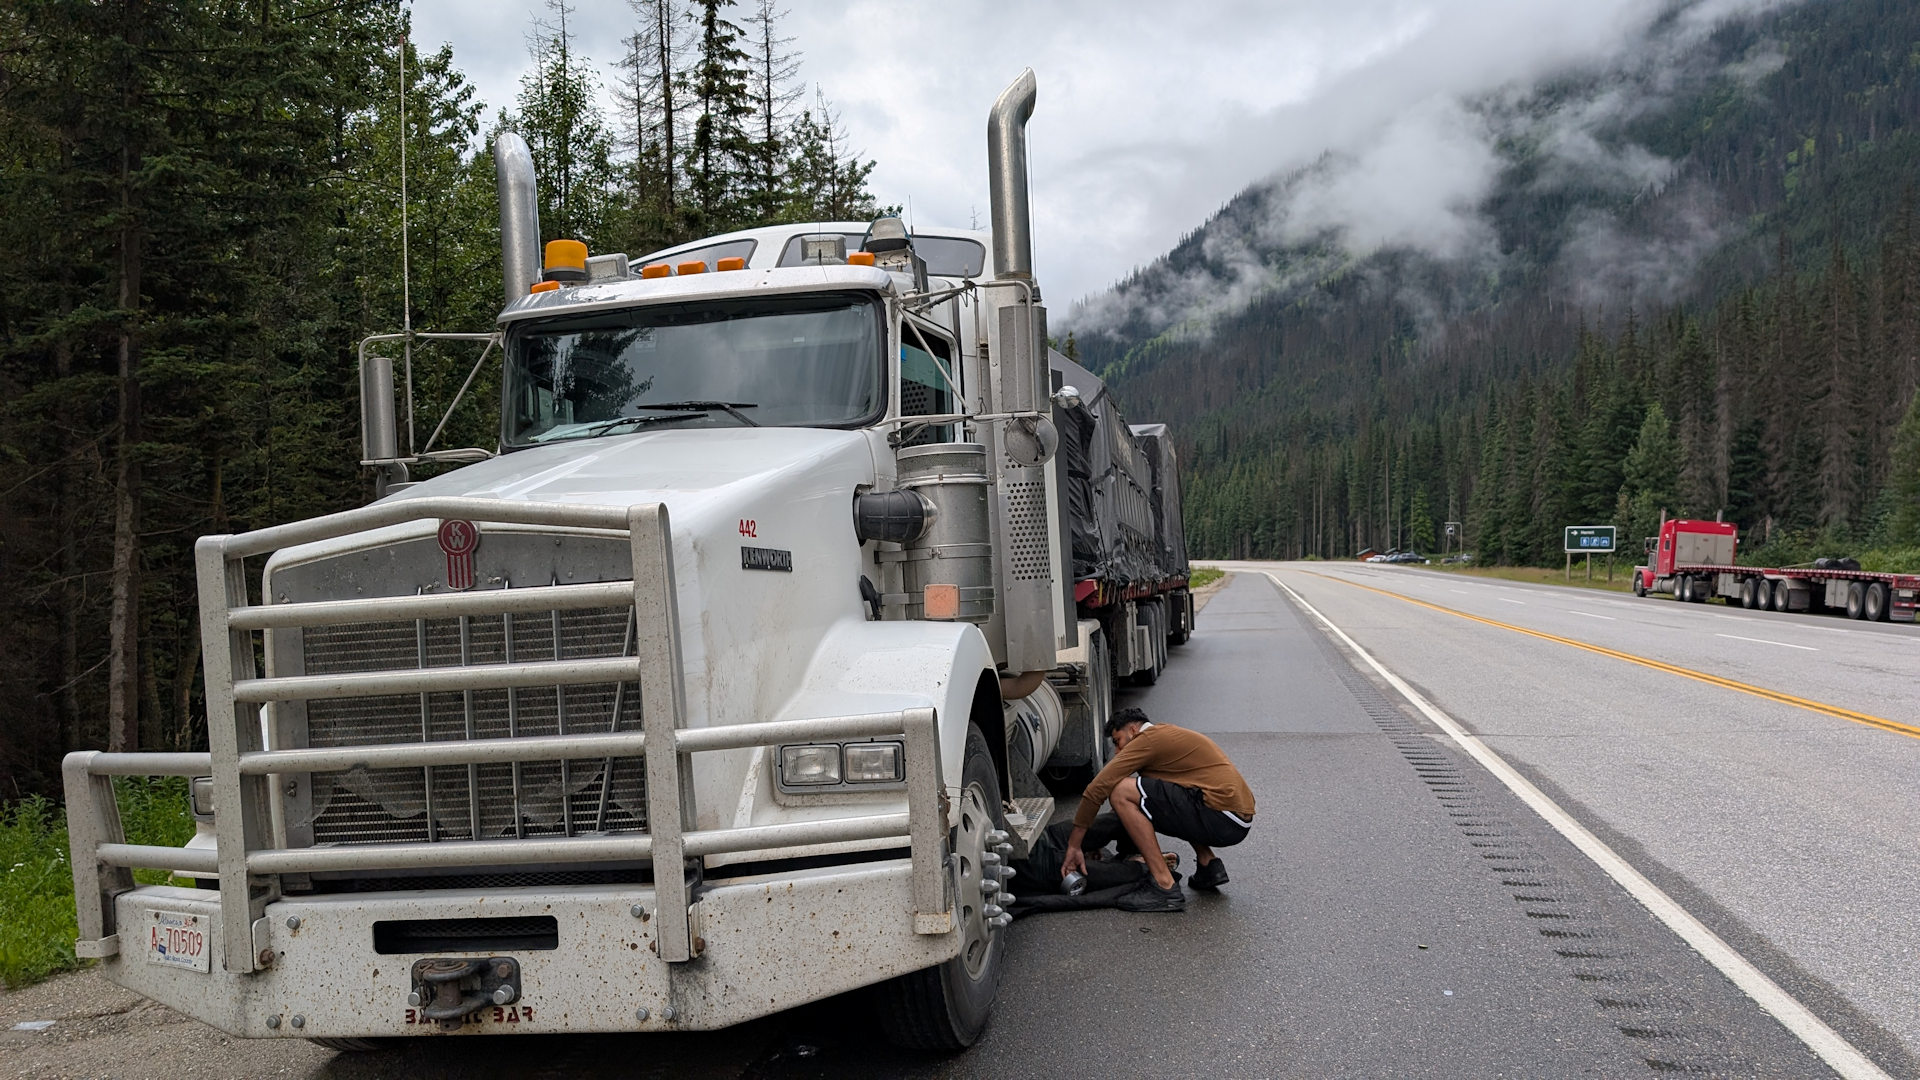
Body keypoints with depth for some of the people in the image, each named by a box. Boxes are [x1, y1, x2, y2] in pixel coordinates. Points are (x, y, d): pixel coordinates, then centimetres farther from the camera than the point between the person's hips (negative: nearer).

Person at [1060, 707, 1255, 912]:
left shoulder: (1148, 738, -1)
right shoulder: (1170, 735, 27)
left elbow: (1098, 788, -6)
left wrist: (1074, 845, 0)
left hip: (1221, 817, -10)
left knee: (1120, 792, -13)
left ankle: (1166, 888, -13)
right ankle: (1209, 865, 17)